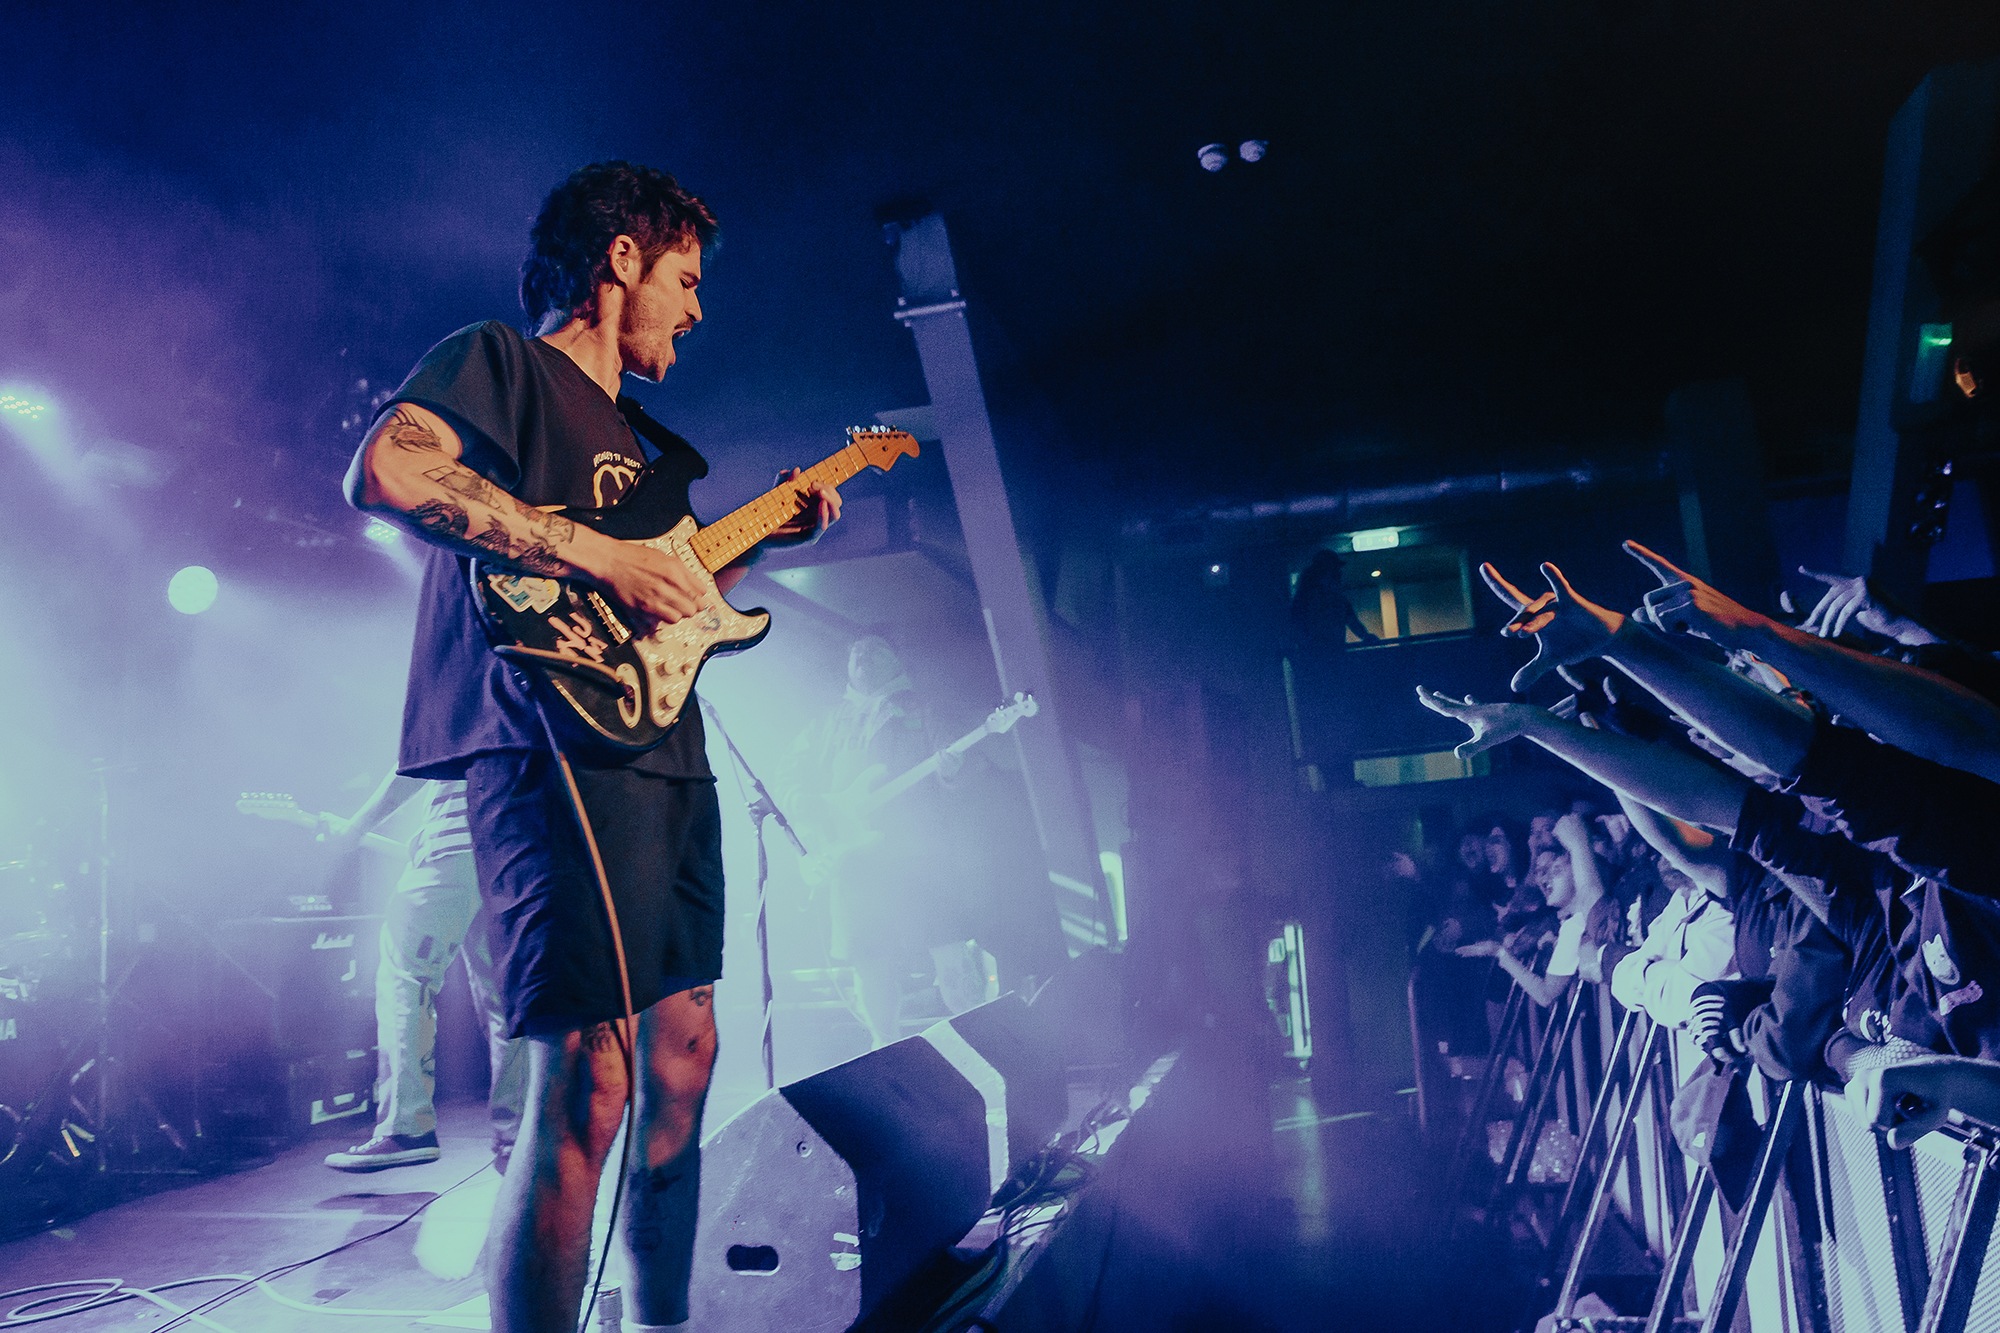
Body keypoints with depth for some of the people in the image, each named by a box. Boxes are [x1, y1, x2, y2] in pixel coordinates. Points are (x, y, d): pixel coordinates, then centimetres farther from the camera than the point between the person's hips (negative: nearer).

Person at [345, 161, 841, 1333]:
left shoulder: (635, 435, 28)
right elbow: (387, 472, -19)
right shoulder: (501, 361, 2)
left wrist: (764, 537, 22)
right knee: (589, 1084, -14)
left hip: (669, 761, 9)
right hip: (558, 749, -9)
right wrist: (601, 558, -21)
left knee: (683, 1055, 13)